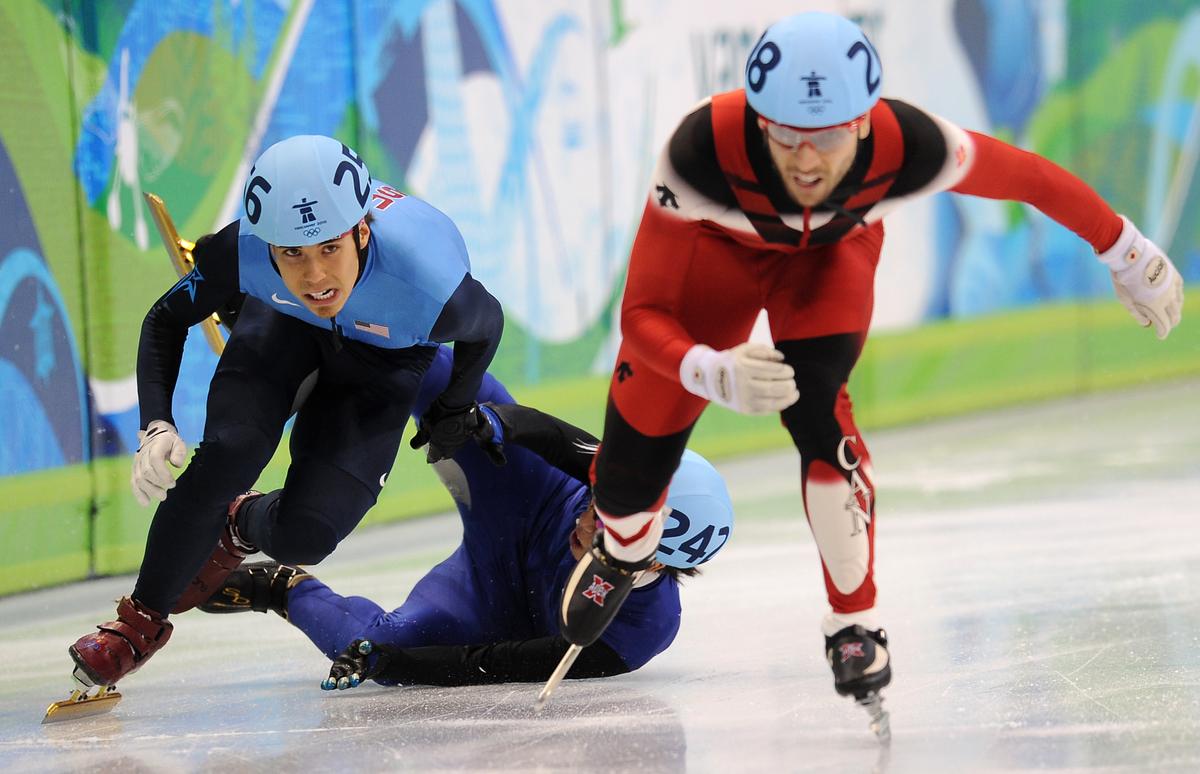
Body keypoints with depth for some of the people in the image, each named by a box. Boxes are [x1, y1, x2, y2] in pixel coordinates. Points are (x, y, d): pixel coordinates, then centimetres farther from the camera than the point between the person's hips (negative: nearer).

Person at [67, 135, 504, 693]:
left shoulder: (429, 286, -43)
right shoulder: (243, 249, -38)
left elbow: (486, 325, -17)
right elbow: (165, 320, -17)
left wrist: (452, 413, -3)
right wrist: (155, 426, -30)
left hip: (385, 355, -1)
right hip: (282, 320, 1)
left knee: (303, 536, -12)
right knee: (226, 456, -21)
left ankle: (242, 527, 27)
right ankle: (142, 620, 3)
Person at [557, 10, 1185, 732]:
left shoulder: (905, 145, -40)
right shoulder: (704, 151, -43)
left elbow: (1030, 176, -20)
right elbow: (642, 315, -36)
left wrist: (1128, 253, -7)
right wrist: (718, 375, -56)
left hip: (833, 249, 0)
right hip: (715, 246, 0)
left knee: (813, 405, -27)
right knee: (633, 465, -1)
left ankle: (857, 624, -4)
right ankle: (623, 552, 40)